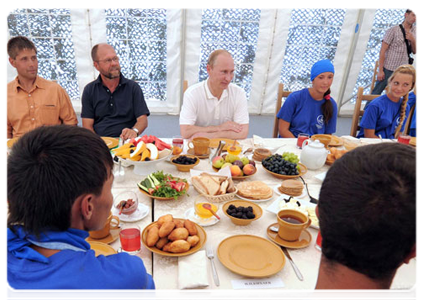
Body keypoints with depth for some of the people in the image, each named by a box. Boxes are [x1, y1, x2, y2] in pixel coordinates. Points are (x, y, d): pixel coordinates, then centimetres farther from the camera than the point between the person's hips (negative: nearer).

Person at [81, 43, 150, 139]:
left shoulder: (133, 87, 7)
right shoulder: (89, 90, 10)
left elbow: (143, 119, 1)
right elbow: (87, 126, 5)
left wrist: (134, 131, -21)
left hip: (126, 142, 0)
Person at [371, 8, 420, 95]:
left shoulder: (415, 31, 10)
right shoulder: (393, 30, -7)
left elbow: (415, 51, 14)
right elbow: (382, 51, -9)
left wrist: (413, 40, -8)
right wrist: (380, 71, -14)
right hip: (388, 69, -5)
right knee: (375, 94, -1)